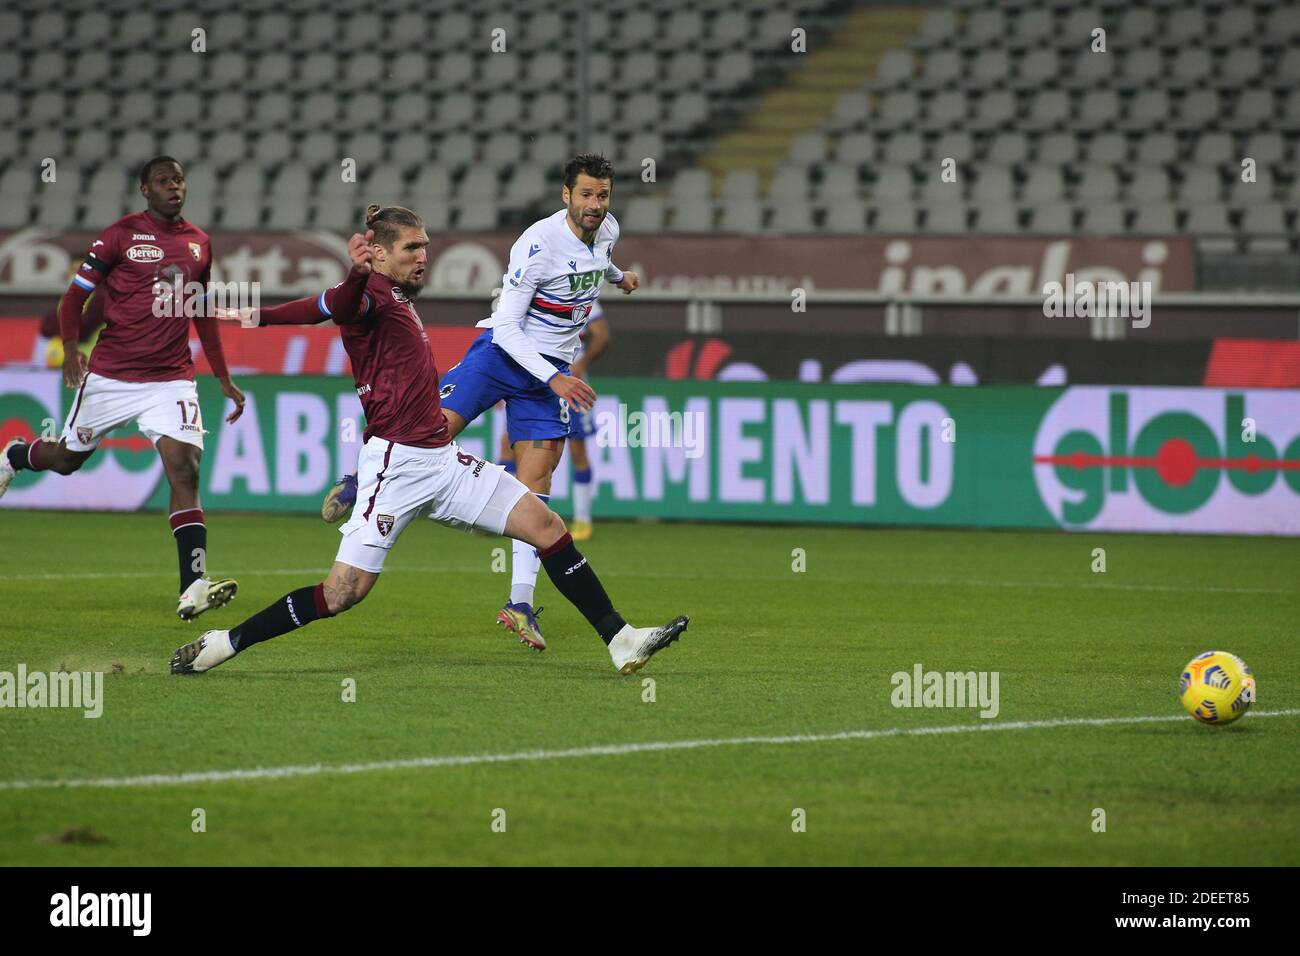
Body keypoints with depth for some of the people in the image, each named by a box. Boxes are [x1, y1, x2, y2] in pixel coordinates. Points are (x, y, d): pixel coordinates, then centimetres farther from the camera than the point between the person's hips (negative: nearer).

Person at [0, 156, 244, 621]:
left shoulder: (198, 243, 10)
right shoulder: (121, 235, -5)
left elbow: (202, 314, 21)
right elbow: (75, 295, -3)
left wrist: (224, 379, 20)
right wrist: (71, 348, -18)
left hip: (171, 378, 2)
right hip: (111, 374, -2)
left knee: (185, 470, -15)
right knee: (67, 458, 13)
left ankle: (193, 586, -22)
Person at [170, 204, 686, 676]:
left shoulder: (401, 300, 18)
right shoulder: (370, 296, -10)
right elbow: (338, 306, -37)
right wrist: (357, 273, -56)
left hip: (442, 458, 9)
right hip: (396, 462, -9)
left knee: (547, 526, 1)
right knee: (344, 593, -12)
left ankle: (620, 640, 3)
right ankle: (225, 643, 2)